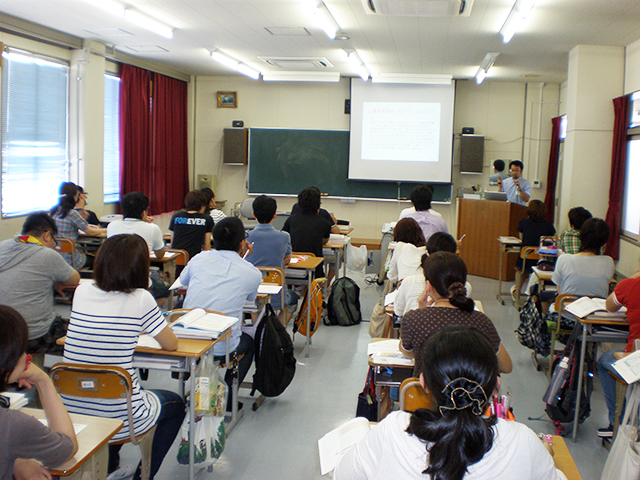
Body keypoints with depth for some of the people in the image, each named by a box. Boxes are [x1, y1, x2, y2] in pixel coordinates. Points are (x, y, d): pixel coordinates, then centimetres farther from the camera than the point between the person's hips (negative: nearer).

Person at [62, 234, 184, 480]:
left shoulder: (81, 292, 0)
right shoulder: (140, 299, -14)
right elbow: (171, 345, -1)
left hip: (71, 414, 5)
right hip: (118, 421, -5)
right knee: (175, 404, 26)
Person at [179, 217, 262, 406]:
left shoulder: (200, 259, 2)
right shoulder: (252, 273, -4)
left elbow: (183, 281, 25)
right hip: (223, 347, -3)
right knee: (248, 342, 32)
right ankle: (226, 398, 23)